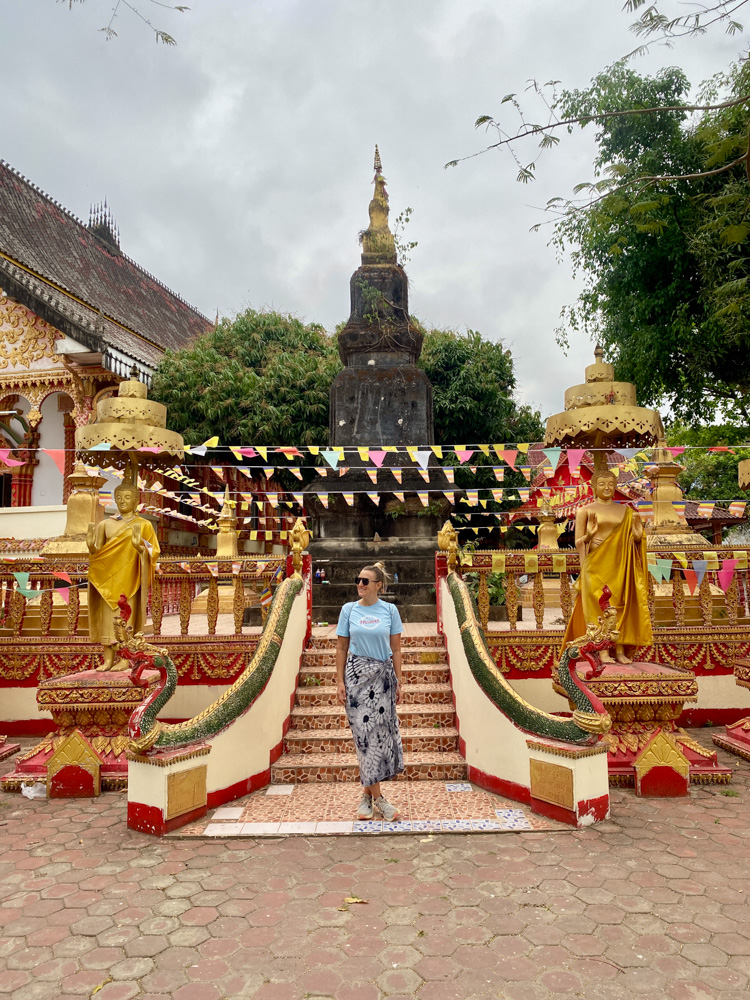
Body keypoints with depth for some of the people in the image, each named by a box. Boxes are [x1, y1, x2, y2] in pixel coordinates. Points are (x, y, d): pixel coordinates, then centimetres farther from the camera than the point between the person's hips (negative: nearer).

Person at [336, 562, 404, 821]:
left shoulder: (390, 610, 0)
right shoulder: (349, 610, 1)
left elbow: (396, 649, 3)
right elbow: (341, 648, 4)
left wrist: (398, 683, 2)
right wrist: (340, 681, -1)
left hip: (383, 676, 1)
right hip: (356, 675, 0)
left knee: (381, 731, 3)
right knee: (365, 732, 0)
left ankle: (368, 792, 19)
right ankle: (378, 798, 9)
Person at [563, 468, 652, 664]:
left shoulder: (626, 510, 13)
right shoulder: (585, 510, 3)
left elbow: (635, 538, 17)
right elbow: (577, 542, 1)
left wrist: (638, 534, -6)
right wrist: (588, 536, -20)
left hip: (619, 565, 3)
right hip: (596, 564, -3)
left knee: (621, 604, 2)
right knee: (599, 604, -6)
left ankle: (620, 650, 7)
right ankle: (603, 651, -4)